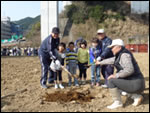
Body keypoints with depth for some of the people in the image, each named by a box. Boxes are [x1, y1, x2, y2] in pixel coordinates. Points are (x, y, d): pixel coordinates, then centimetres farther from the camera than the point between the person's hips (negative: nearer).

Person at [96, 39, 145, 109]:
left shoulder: (124, 54, -16)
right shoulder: (120, 55, 14)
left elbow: (129, 69, -28)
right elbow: (112, 60, 31)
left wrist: (116, 76, -19)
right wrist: (100, 62, 43)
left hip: (134, 84, -10)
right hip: (134, 83, 10)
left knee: (111, 81, -12)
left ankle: (118, 102, -1)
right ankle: (137, 96, 14)